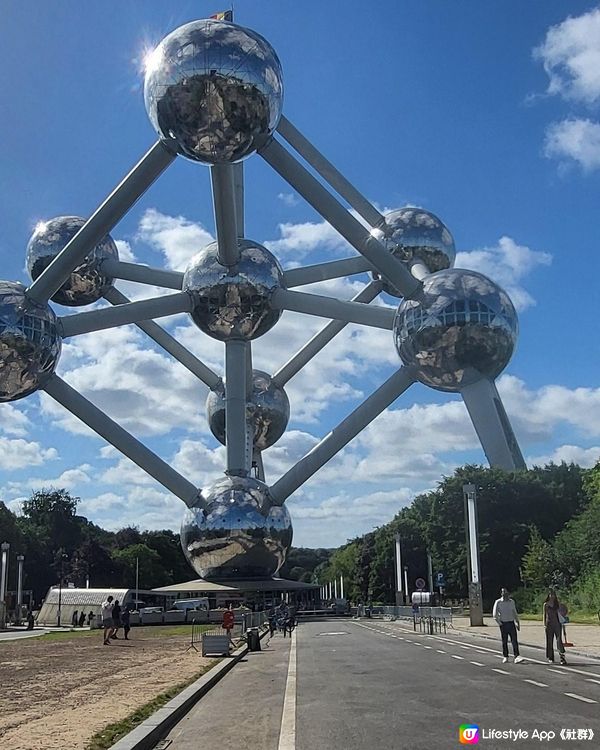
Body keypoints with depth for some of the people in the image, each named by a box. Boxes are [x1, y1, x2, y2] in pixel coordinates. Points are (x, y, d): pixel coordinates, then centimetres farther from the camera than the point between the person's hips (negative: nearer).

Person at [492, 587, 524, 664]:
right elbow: (494, 615, -4)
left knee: (514, 640, -7)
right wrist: (499, 623, -8)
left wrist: (518, 622, 13)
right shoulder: (498, 602, -4)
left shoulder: (512, 601, 9)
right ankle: (505, 657, 15)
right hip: (503, 624, -3)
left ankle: (517, 657, -11)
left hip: (511, 623, 3)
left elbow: (515, 613, 17)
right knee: (504, 641, 4)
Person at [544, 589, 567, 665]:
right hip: (549, 624, 0)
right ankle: (550, 658, 14)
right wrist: (544, 625, -1)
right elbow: (544, 615, 6)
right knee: (549, 641, 4)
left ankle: (562, 658, -15)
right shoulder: (546, 604, 5)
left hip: (557, 623, 0)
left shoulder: (557, 603, 8)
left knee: (559, 639, -10)